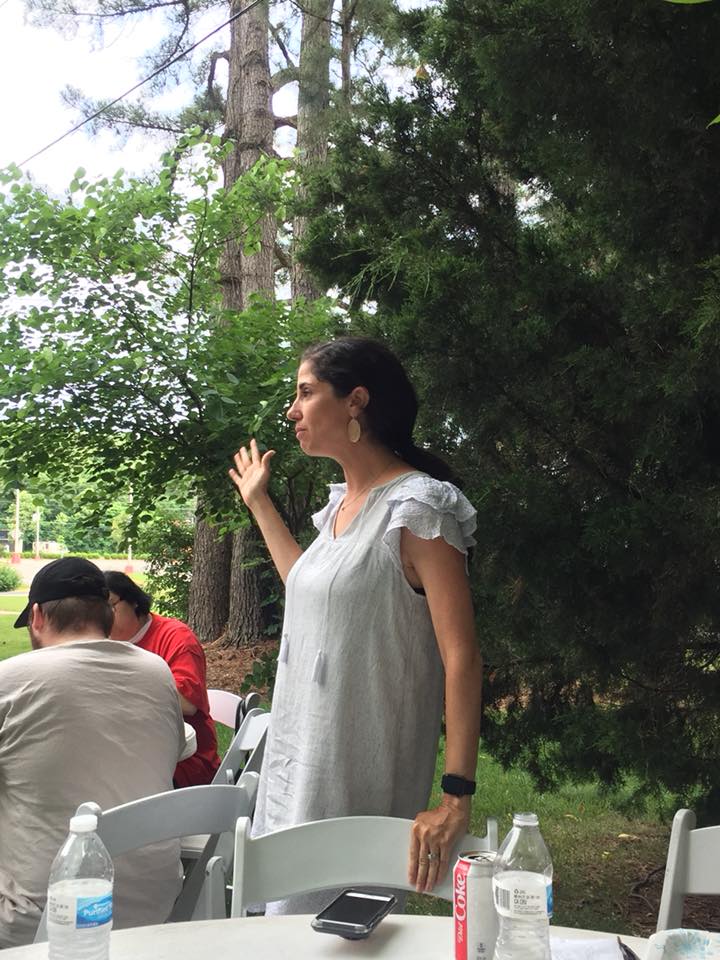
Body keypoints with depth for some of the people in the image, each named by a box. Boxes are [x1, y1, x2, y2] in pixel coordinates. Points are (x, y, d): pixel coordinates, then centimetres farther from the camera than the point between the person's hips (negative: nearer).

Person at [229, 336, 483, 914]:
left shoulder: (416, 507, -17)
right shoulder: (341, 503, 9)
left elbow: (462, 656, -21)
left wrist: (456, 797, -26)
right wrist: (259, 504, 28)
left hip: (359, 779, -9)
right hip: (300, 758, 9)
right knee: (292, 912, 19)